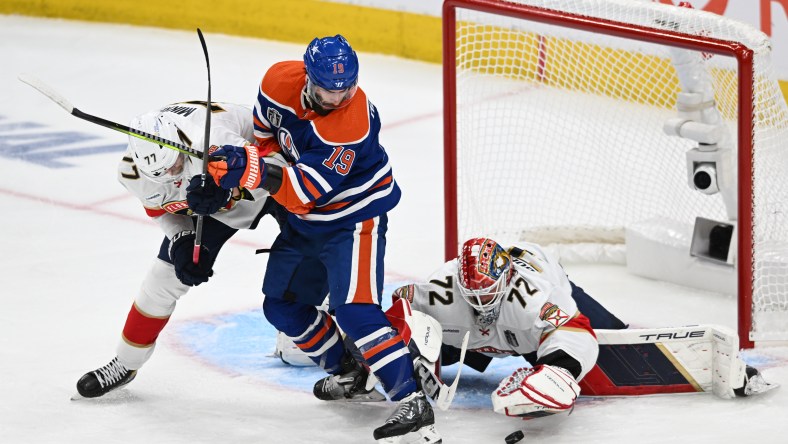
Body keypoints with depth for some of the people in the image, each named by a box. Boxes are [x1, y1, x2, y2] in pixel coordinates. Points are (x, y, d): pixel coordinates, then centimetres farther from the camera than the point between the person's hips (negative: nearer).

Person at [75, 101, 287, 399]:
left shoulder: (212, 142, -45)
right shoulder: (134, 173, -25)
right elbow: (161, 208, -4)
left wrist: (224, 188, -52)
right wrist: (183, 242, -20)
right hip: (210, 205, 4)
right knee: (165, 277, 0)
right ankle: (125, 364, 16)